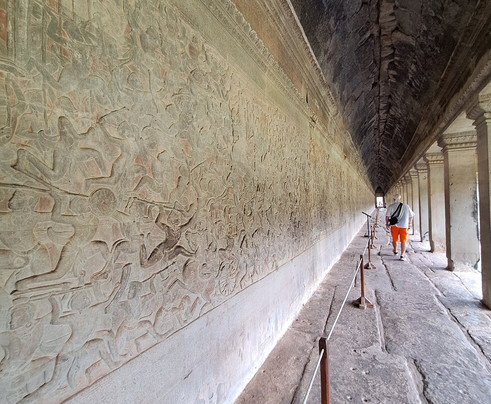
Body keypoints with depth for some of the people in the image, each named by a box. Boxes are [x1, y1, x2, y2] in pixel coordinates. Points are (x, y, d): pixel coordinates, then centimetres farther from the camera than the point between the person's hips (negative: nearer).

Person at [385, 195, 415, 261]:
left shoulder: (391, 206, -3)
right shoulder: (406, 206, 4)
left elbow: (387, 216, -7)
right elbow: (411, 216, 11)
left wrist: (387, 223, 5)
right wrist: (409, 224, 23)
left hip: (394, 225, 0)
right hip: (404, 226, 0)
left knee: (394, 239, 17)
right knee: (403, 240, 3)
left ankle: (395, 251, 36)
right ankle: (402, 255, -2)